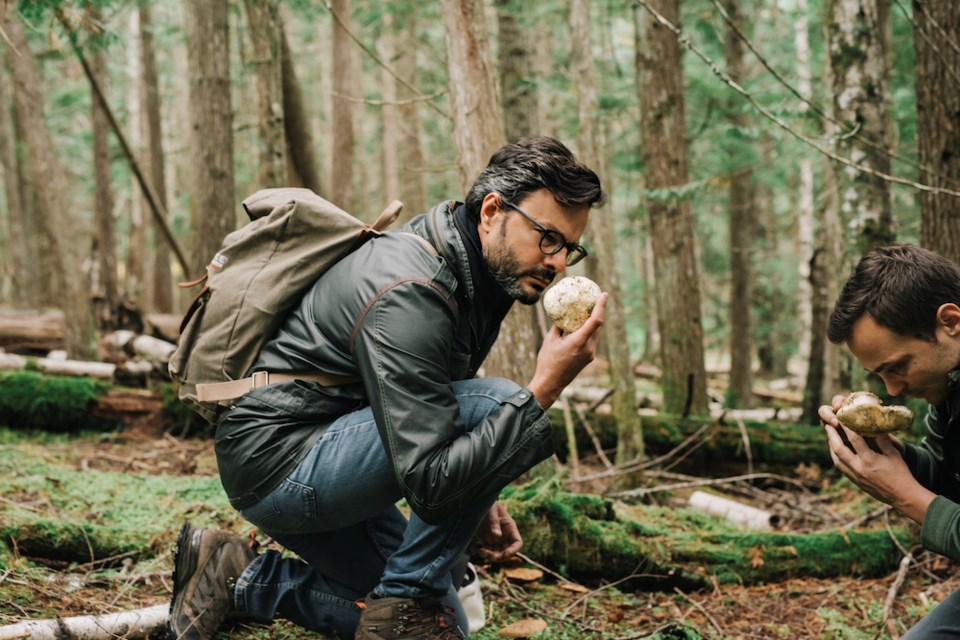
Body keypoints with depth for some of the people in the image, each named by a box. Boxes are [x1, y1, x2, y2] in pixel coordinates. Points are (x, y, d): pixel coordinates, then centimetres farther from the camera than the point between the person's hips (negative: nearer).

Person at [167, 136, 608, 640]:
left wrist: (475, 499, 7)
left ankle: (243, 582, 15)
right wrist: (543, 391, -34)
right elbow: (429, 484, -32)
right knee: (495, 404, -24)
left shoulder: (477, 271, 4)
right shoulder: (410, 295, -27)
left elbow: (434, 413, 19)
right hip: (280, 462, -10)